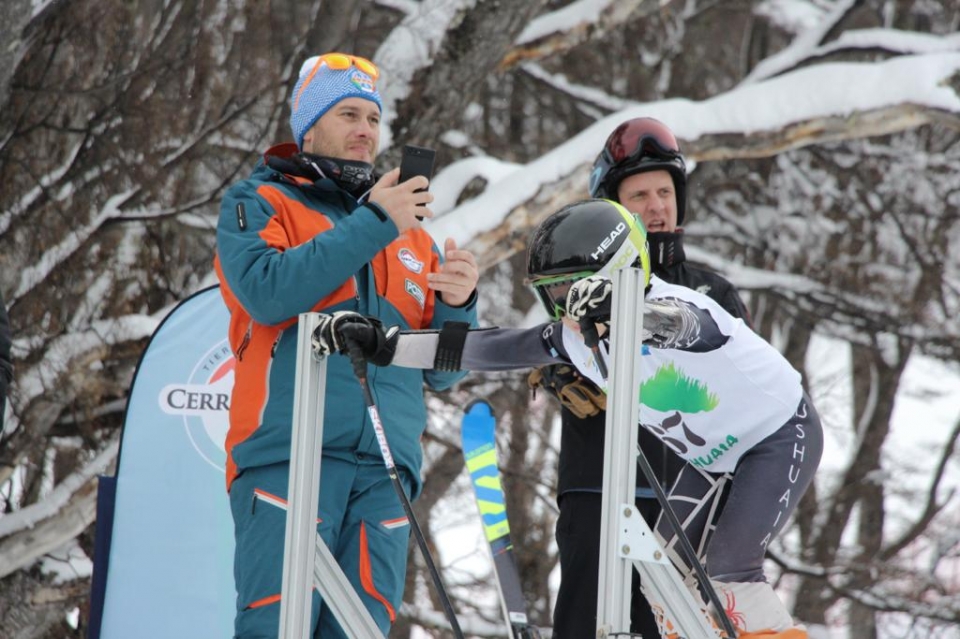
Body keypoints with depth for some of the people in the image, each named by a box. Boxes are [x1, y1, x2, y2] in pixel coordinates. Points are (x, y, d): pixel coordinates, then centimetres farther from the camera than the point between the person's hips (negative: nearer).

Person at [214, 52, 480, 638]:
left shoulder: (412, 235, 24)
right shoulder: (257, 205, 12)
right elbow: (268, 290, -11)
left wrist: (457, 305, -1)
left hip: (385, 468, 4)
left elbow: (442, 372, 20)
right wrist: (371, 224, -10)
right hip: (290, 456, -4)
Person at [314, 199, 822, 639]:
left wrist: (615, 308, -77)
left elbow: (677, 325, -56)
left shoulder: (674, 308, -31)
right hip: (713, 459, 8)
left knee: (729, 572, -19)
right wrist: (381, 345, -16)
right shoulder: (576, 337, -9)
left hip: (782, 434, -8)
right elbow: (485, 348, -9)